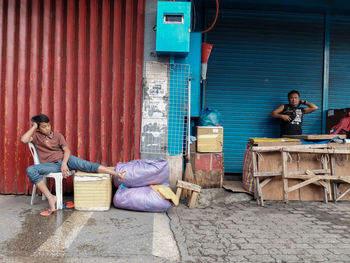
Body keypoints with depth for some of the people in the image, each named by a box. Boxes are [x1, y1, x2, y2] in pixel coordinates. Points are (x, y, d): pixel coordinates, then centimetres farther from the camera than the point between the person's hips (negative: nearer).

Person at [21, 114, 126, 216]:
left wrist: (64, 163, -14)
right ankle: (51, 198, -32)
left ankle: (117, 174, -32)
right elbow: (24, 140, -12)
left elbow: (67, 150, 4)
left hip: (64, 159, 0)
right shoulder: (36, 136, 10)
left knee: (86, 165, -24)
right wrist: (33, 127, -2)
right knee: (30, 170, -29)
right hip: (50, 165, 0)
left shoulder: (57, 135, 12)